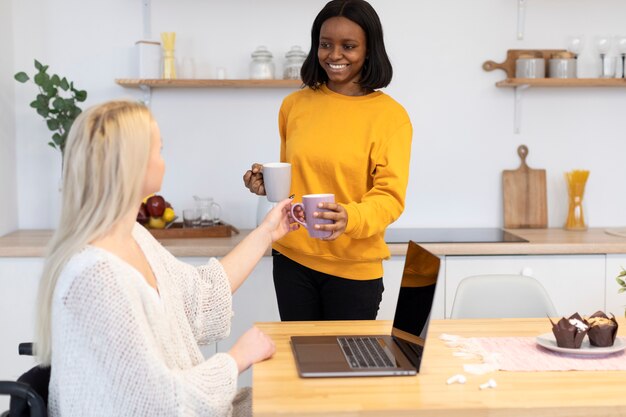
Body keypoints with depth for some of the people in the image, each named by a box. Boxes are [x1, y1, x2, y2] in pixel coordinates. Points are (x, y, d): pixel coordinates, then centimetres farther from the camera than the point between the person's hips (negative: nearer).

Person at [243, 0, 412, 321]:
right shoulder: (294, 105, 5)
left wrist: (350, 218, -33)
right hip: (292, 257, 3)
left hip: (354, 267, -3)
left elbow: (390, 196, -14)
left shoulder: (390, 115, -7)